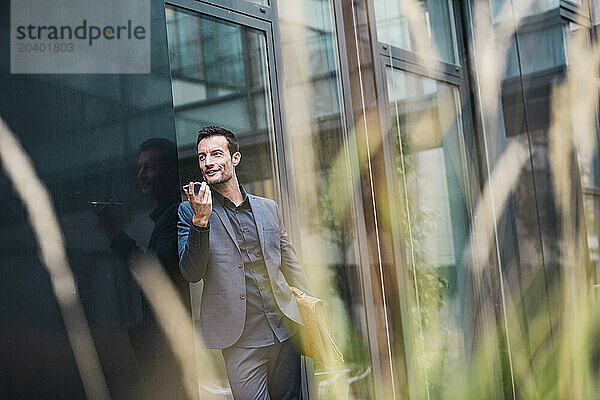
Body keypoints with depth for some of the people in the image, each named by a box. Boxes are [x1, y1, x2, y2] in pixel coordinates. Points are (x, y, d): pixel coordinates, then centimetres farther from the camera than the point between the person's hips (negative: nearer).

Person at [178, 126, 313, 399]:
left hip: (285, 330, 4)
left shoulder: (269, 208, 12)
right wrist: (200, 221, -19)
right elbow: (191, 274, -7)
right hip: (240, 341, -4)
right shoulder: (190, 211, 2)